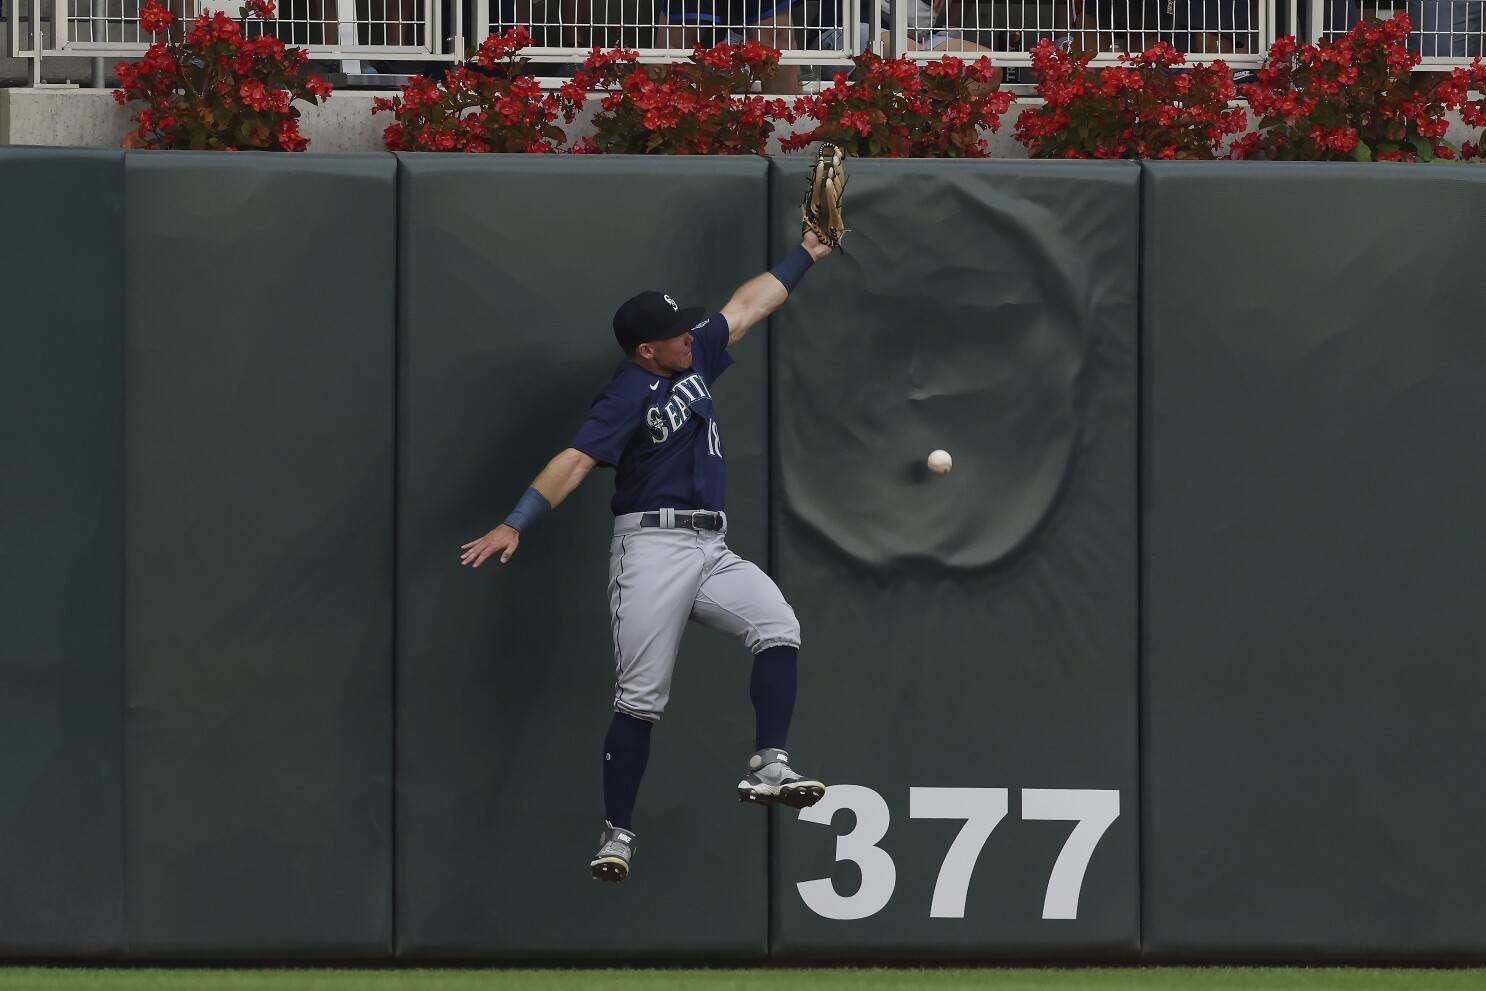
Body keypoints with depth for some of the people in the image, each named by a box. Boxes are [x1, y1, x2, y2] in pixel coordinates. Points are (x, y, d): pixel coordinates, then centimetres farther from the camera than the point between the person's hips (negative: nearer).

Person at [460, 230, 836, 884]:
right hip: (653, 546, -7)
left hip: (711, 552, 7)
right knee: (640, 699, -8)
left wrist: (807, 253, 30)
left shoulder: (693, 359, 13)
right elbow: (577, 460, -20)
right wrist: (514, 525, -31)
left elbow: (748, 306, 24)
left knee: (779, 628, -17)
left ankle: (768, 768, -18)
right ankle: (618, 833, -2)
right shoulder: (629, 394, -10)